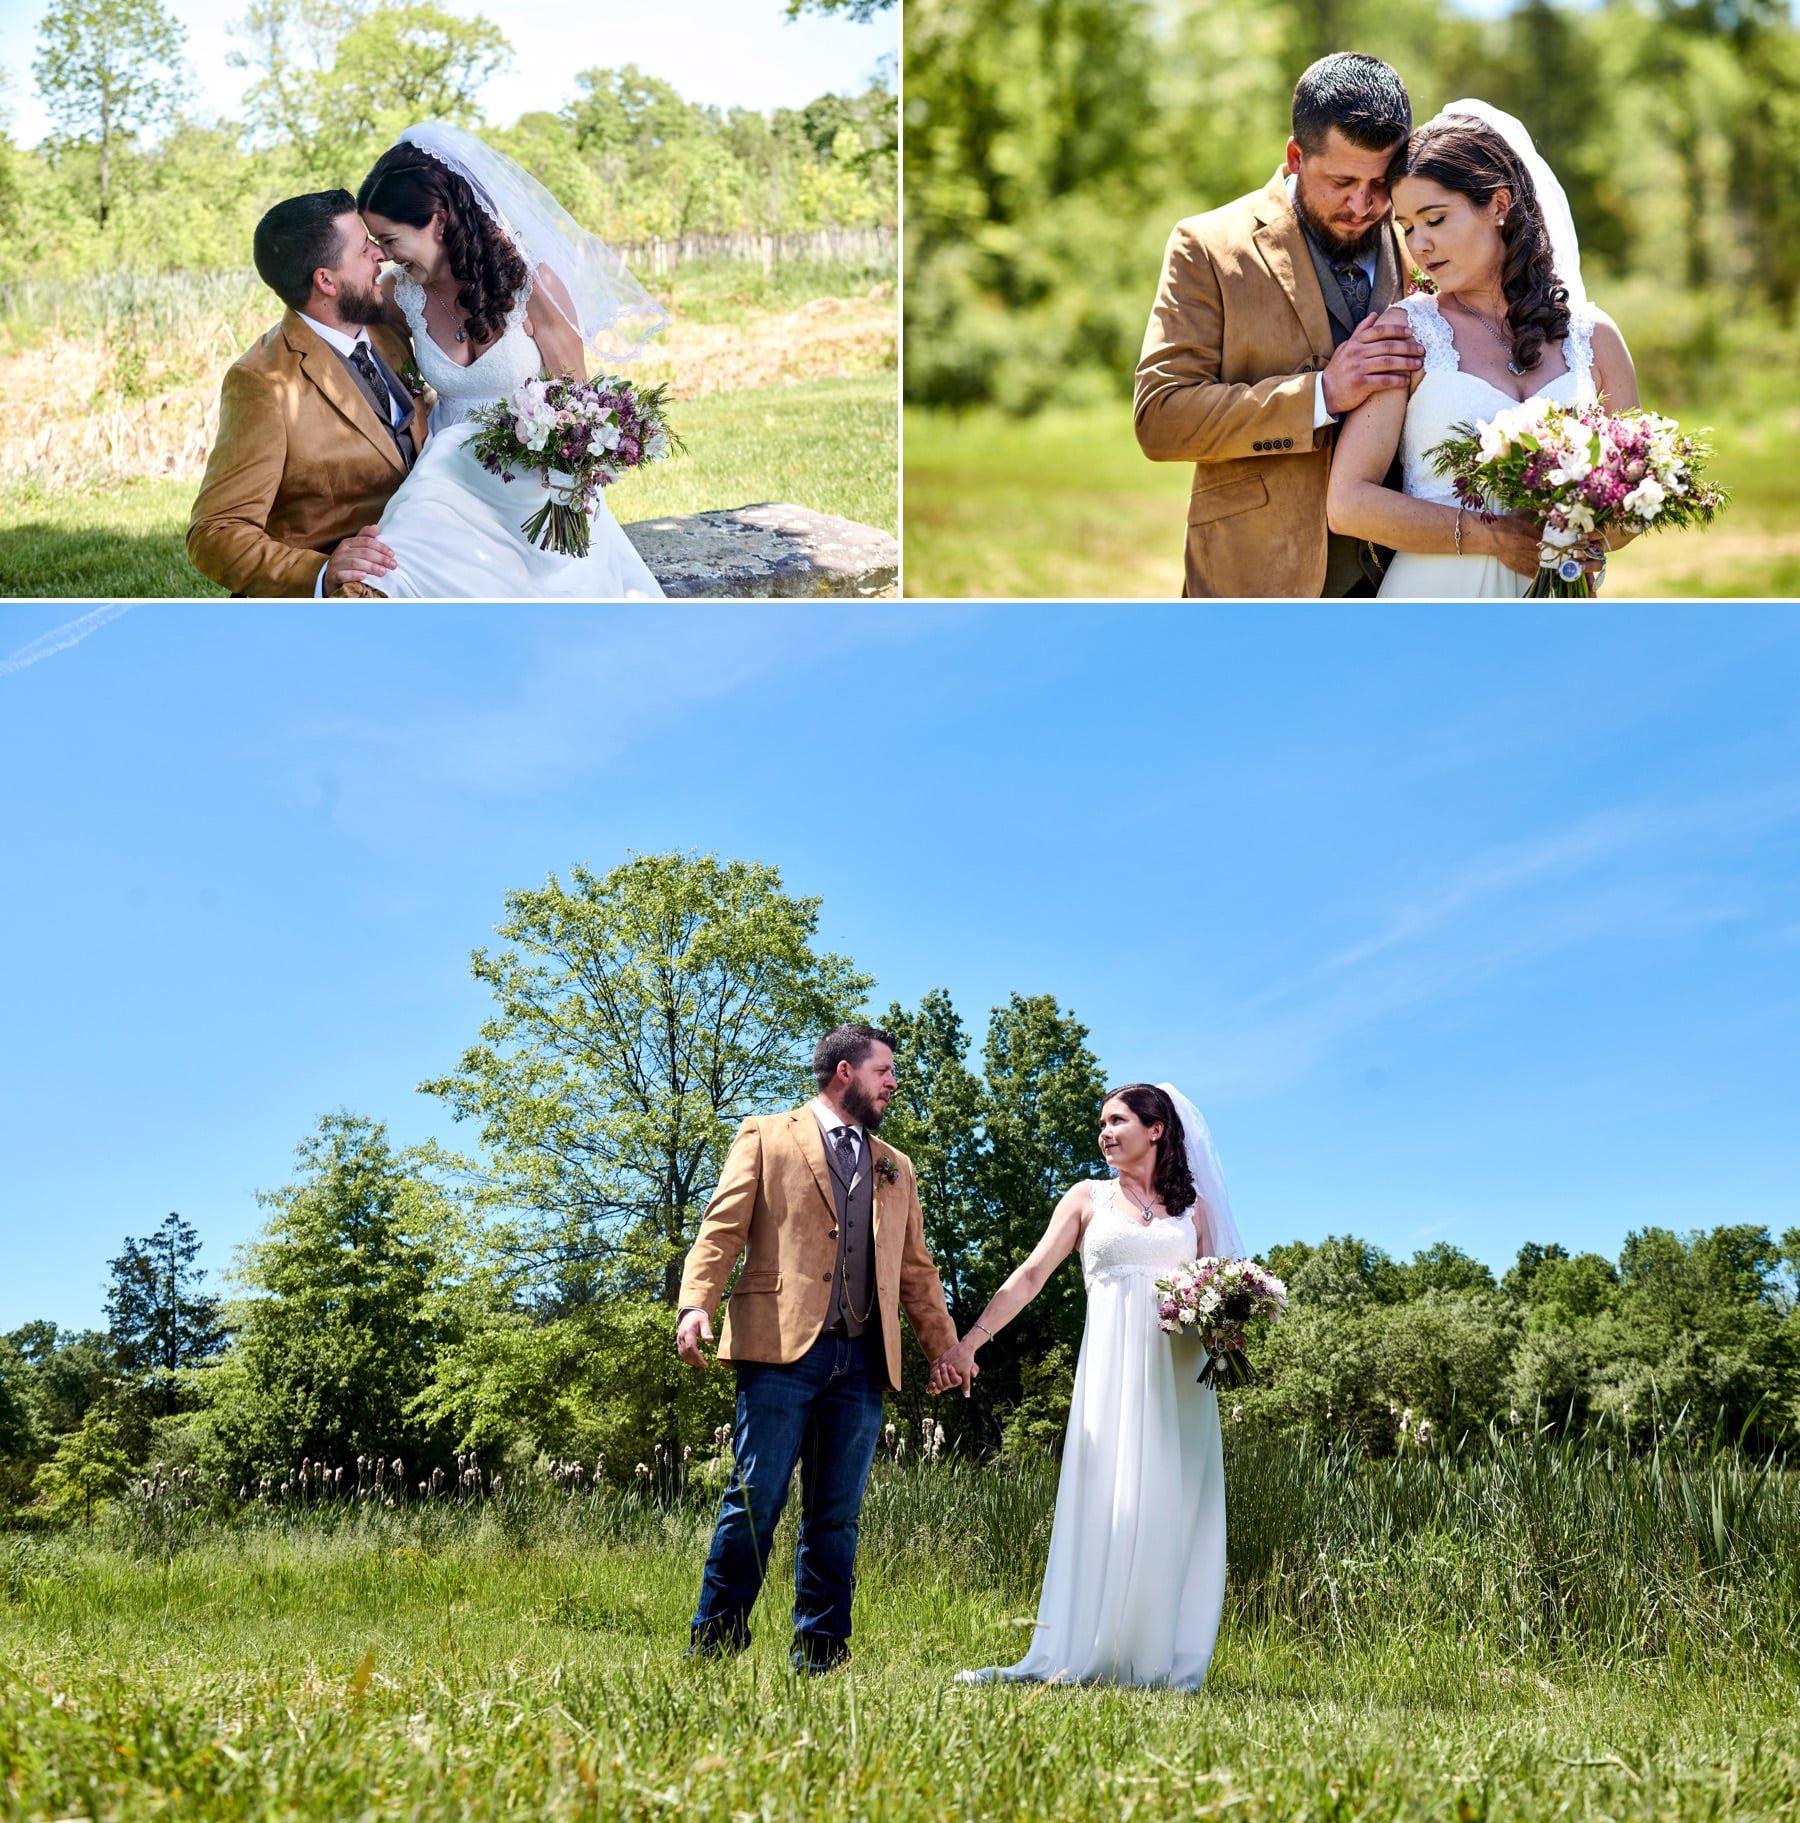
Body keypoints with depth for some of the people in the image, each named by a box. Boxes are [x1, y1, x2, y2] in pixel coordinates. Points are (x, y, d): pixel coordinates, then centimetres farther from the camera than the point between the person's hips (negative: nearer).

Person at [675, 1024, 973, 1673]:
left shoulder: (896, 1168, 24)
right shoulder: (767, 1137, 9)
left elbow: (916, 1271, 25)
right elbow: (722, 1229, 0)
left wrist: (945, 1349, 15)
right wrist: (696, 1304, -15)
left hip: (862, 1360, 5)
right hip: (783, 1349, -5)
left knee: (836, 1515, 5)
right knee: (755, 1500, -7)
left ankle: (819, 1655, 10)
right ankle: (714, 1646, 1)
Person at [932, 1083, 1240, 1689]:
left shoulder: (1194, 1207, 14)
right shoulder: (1089, 1198, 11)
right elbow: (1031, 1275, 5)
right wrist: (969, 1342, -3)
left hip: (1179, 1370, 1)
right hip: (1112, 1366, -1)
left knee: (1170, 1507, -2)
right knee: (1102, 1501, -7)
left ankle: (1160, 1661, 1)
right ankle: (1077, 1657, -7)